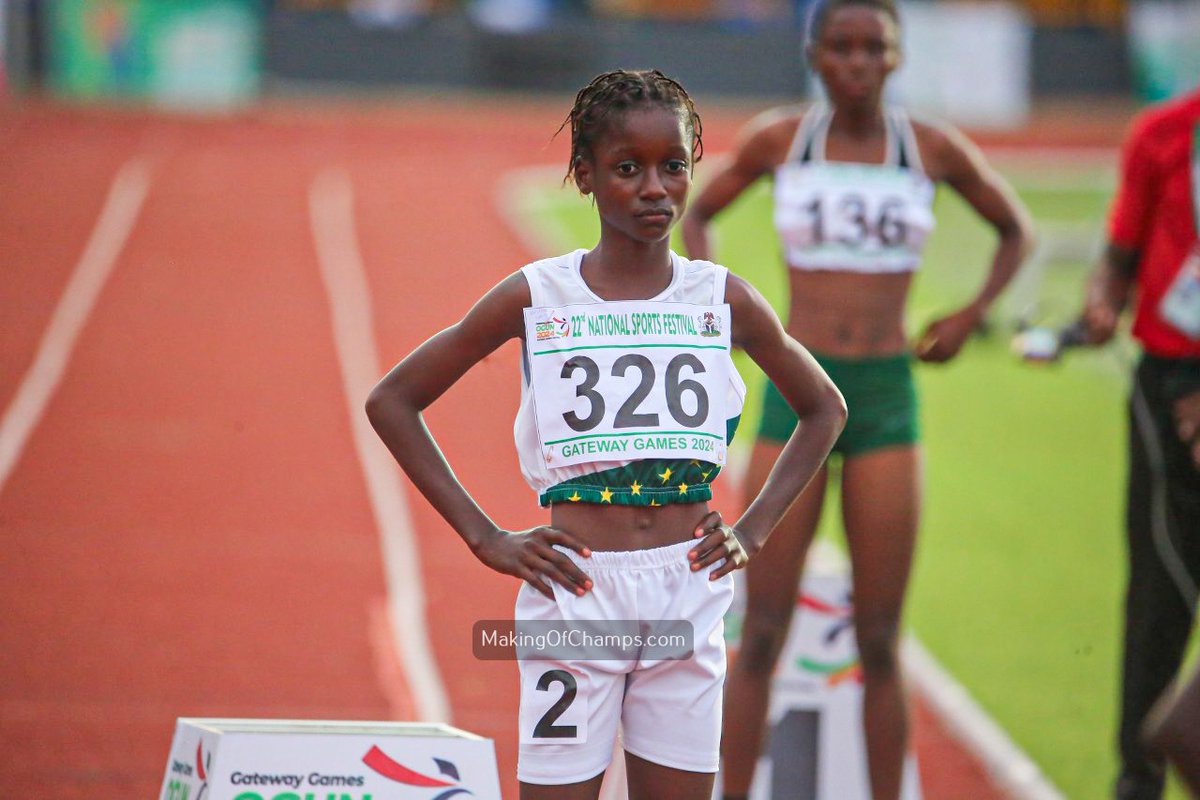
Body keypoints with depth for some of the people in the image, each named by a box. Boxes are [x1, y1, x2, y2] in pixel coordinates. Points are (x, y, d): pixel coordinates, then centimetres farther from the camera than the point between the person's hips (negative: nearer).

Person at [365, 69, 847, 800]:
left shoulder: (723, 299, 3)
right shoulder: (536, 297, -2)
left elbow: (825, 408, 19)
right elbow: (392, 401, 4)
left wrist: (755, 532, 8)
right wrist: (485, 538, -1)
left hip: (689, 597, 2)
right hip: (575, 595, -2)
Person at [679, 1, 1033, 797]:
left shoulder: (935, 150, 1)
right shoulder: (777, 140, 1)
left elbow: (1016, 229, 17)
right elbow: (698, 215, 17)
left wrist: (970, 317, 5)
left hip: (889, 399, 0)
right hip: (795, 398, 0)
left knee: (880, 642, 3)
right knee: (762, 633, -1)